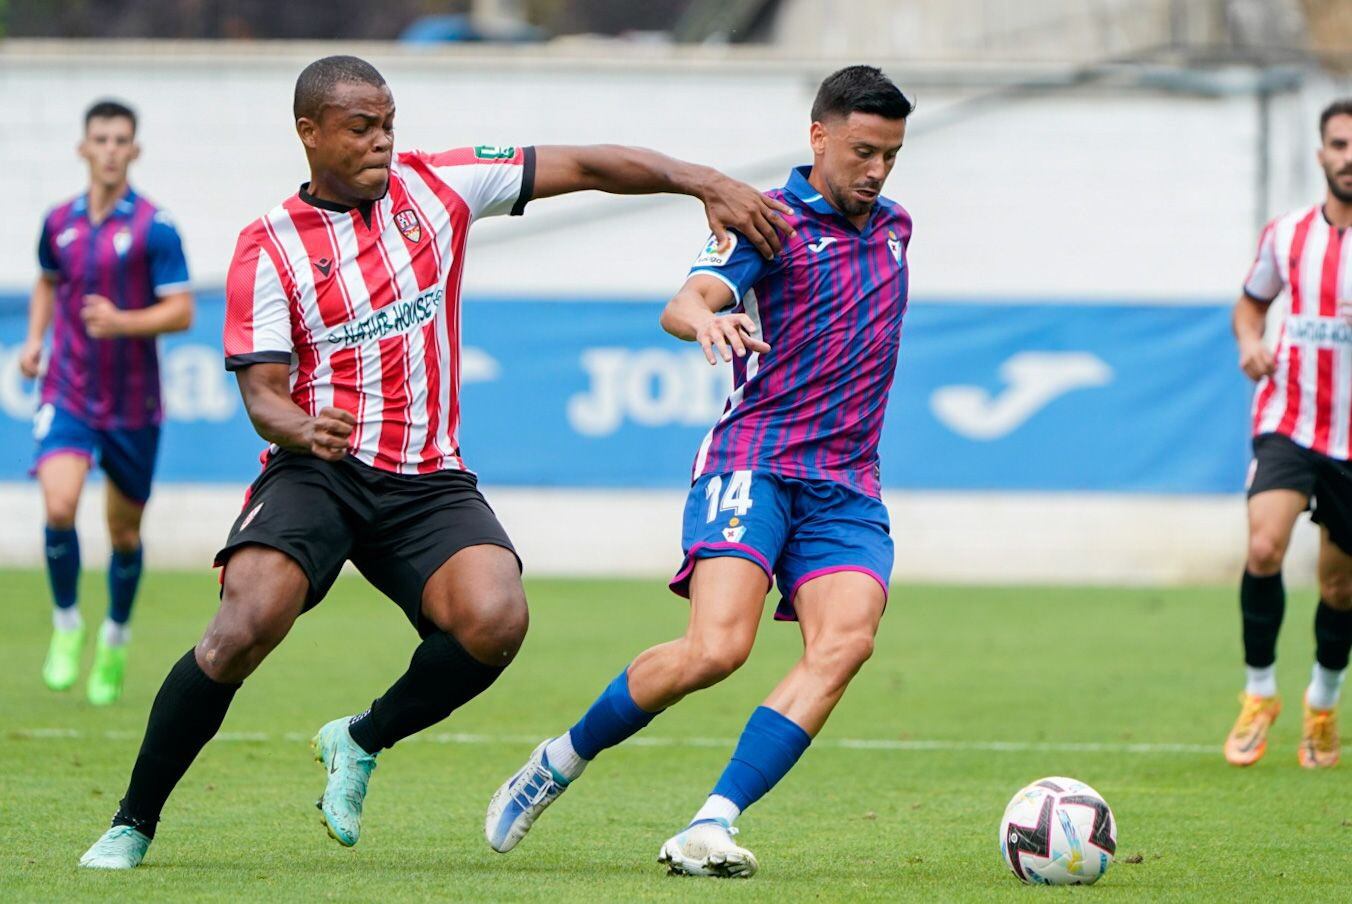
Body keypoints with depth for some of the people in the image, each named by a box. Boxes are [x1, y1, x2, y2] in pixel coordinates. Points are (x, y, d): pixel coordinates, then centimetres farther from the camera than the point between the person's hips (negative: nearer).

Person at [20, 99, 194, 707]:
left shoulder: (154, 228, -10)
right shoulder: (59, 222, 3)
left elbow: (181, 312, -12)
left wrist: (122, 322, -27)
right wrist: (35, 338, 8)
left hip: (133, 405, -1)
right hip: (68, 395, 2)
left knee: (125, 533, 10)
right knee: (59, 508, -20)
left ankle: (115, 640, 34)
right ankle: (66, 626, 1)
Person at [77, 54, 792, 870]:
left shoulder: (434, 187, 7)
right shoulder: (268, 248, -1)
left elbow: (585, 166, 7)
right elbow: (262, 391, -6)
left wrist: (701, 181, -2)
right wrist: (302, 430, -29)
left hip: (430, 481, 3)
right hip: (321, 469, -3)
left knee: (496, 620, -25)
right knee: (246, 626, -26)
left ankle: (362, 741, 4)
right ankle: (132, 825, -9)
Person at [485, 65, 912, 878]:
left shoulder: (894, 227, 18)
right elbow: (685, 304, -21)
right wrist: (703, 317, -44)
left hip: (848, 490, 5)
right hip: (755, 465, -5)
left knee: (845, 642, -22)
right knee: (717, 648, -23)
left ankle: (710, 829, -27)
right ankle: (562, 761, 3)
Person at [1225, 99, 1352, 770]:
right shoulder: (1287, 235, 3)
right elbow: (1251, 300, 20)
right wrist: (1250, 342, -2)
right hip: (1288, 421, 0)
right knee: (1263, 547, -23)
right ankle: (1259, 695, -5)